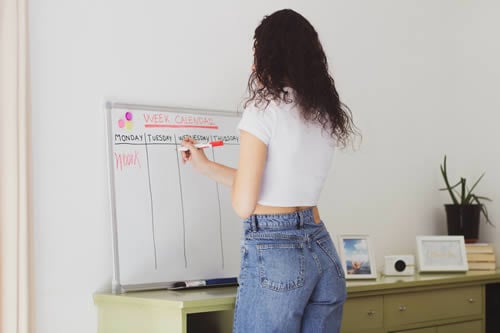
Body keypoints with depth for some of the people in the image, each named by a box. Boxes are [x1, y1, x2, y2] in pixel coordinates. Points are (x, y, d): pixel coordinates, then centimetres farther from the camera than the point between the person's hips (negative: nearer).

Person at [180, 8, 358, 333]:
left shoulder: (264, 109, -11)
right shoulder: (328, 114, 10)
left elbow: (245, 203, -12)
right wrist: (206, 166, 27)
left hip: (273, 252, -7)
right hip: (323, 250, 7)